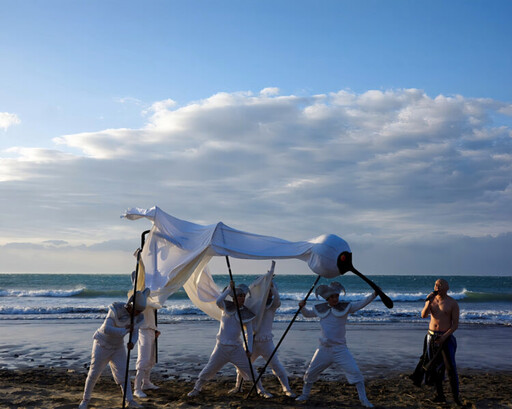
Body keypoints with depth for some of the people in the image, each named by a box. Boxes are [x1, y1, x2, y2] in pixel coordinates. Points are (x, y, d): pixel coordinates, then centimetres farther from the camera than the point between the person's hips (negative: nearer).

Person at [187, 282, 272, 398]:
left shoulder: (246, 313, -1)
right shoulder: (227, 307, -4)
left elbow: (249, 333, 2)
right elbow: (218, 301, -28)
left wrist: (249, 349, -5)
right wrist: (229, 288, -30)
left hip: (236, 348, 1)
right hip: (222, 346, -1)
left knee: (249, 369, 2)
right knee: (209, 369, 2)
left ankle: (261, 390, 18)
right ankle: (197, 388, 22)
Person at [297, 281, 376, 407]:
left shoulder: (345, 307, -4)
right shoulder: (320, 309, 3)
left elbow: (362, 303, -13)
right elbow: (307, 314, 20)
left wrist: (374, 294, -27)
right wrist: (302, 307, 0)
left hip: (340, 349, -2)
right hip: (324, 349, 2)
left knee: (355, 372, -12)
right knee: (310, 372, 10)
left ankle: (363, 399, -1)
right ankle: (304, 395, 34)